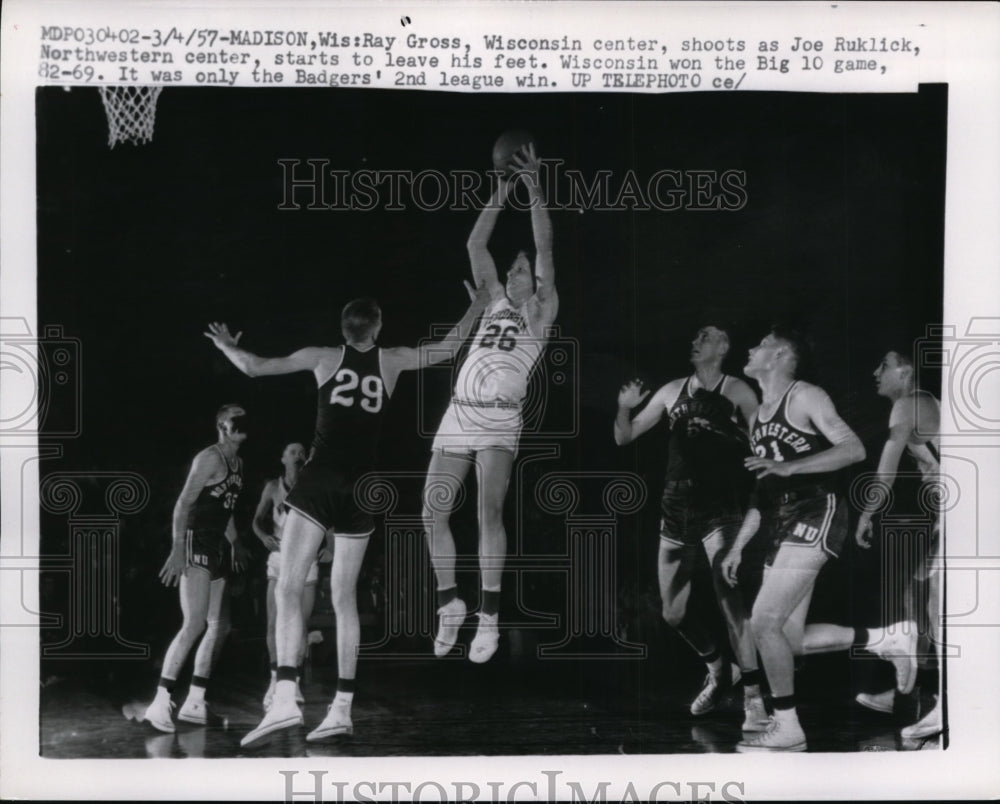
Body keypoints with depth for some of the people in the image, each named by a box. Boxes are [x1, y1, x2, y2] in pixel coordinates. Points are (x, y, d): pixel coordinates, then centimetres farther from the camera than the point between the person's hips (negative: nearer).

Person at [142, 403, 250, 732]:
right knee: (195, 624, -18)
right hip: (195, 544, -10)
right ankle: (161, 702, -16)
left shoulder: (238, 463, 16)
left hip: (217, 547, 10)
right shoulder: (210, 458, -11)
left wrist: (235, 543, 33)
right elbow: (183, 504, -18)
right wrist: (177, 550, -25)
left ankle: (194, 702, 15)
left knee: (219, 626, 9)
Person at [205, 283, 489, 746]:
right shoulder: (393, 361, 12)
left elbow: (254, 368, 9)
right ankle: (342, 708, 7)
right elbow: (447, 350, 25)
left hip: (320, 480, -3)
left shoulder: (323, 357, 8)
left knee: (288, 588, -8)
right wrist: (477, 308, 38)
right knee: (344, 598, 10)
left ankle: (285, 697, -25)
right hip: (361, 487, 3)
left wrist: (226, 346, 29)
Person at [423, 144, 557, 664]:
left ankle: (489, 618, -17)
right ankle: (450, 604, 18)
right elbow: (475, 247, 18)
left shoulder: (541, 311, 8)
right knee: (433, 514, 2)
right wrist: (499, 198, 14)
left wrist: (534, 190, -4)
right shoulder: (496, 302, 21)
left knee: (489, 511, -21)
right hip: (458, 414, 6)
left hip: (499, 419, -6)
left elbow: (545, 247, -1)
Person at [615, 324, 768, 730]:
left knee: (728, 596, -24)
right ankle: (718, 672, 36)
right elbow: (624, 438, 12)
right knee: (673, 613, 11)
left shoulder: (738, 393, -3)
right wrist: (624, 408, -7)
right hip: (676, 512, 6)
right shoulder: (672, 391, 10)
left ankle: (753, 697, -20)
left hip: (721, 509, -5)